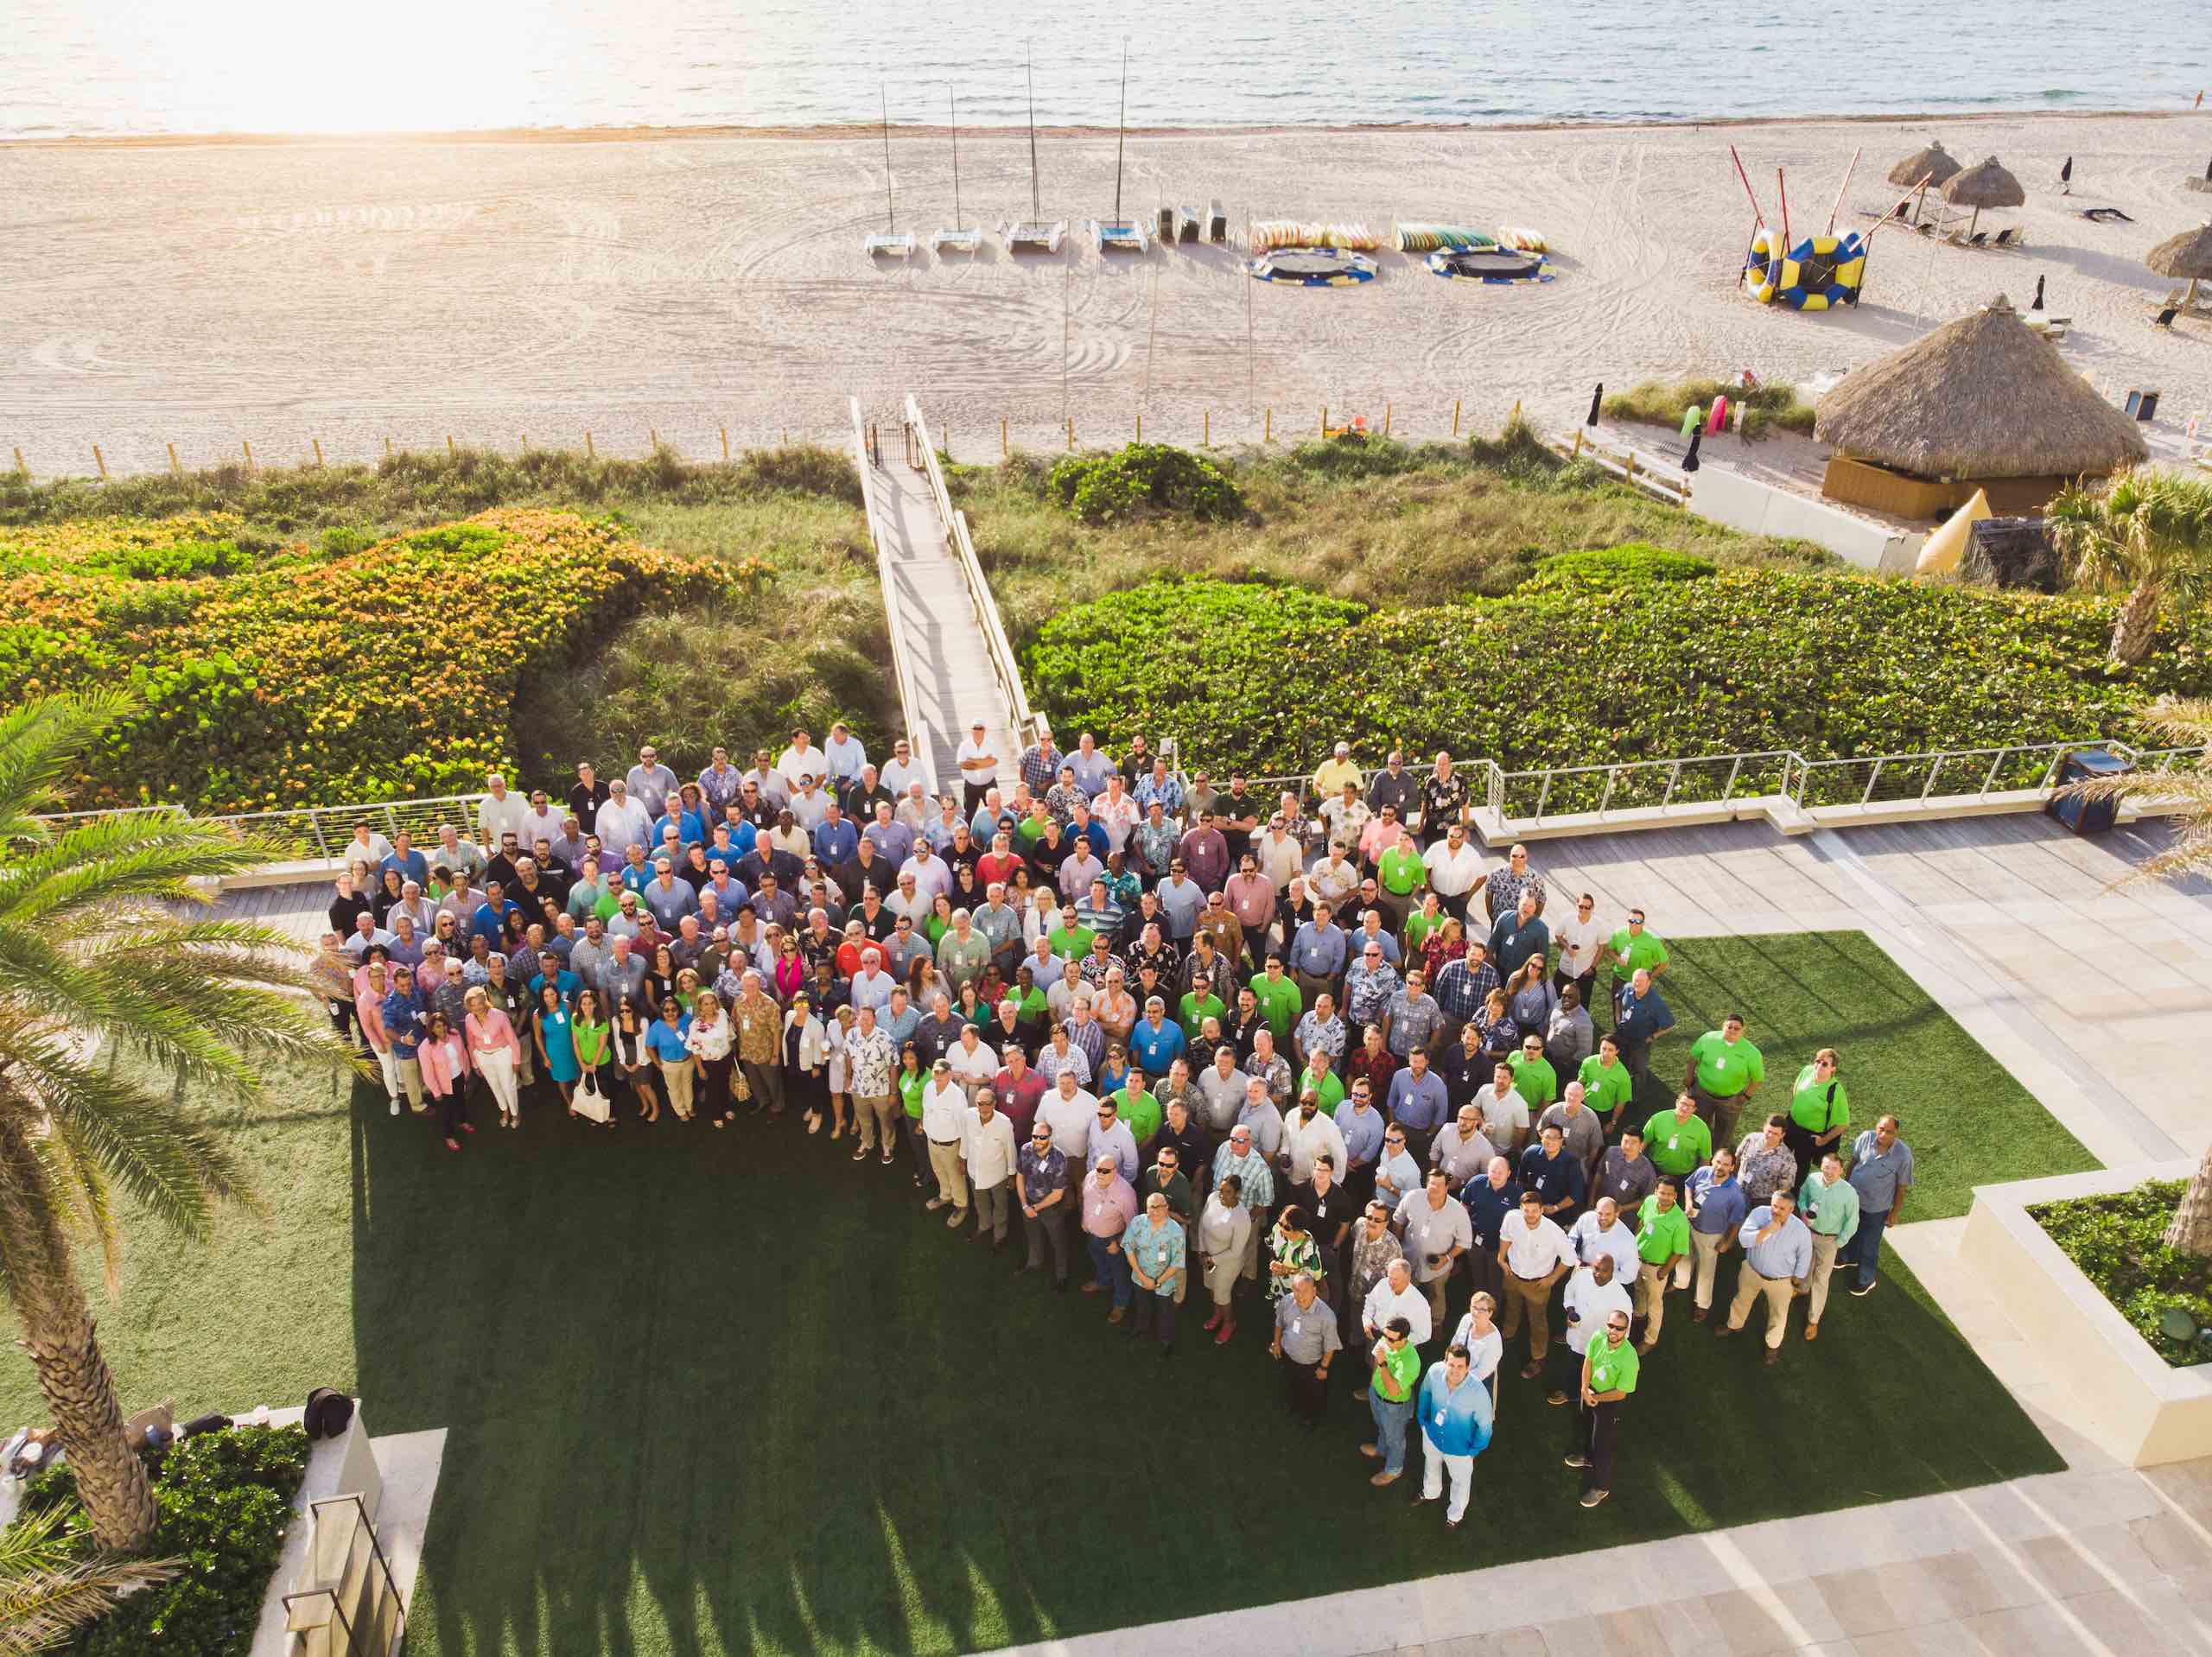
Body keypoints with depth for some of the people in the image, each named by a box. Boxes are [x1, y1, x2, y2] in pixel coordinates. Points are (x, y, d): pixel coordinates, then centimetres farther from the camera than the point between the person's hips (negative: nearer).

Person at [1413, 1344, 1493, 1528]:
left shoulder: (1478, 1392, -41)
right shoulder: (1435, 1371, -30)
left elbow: (1485, 1425, -22)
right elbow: (1426, 1391, -5)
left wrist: (1475, 1449, -9)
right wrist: (1422, 1417, 5)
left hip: (1459, 1447, -3)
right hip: (1432, 1436, 3)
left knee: (1460, 1481, 27)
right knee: (1431, 1466, 35)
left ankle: (1455, 1514, 57)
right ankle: (1430, 1492, 67)